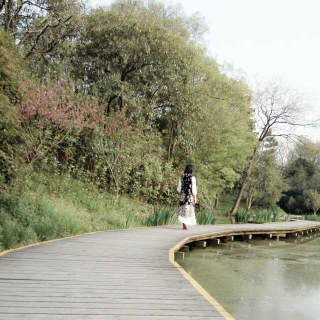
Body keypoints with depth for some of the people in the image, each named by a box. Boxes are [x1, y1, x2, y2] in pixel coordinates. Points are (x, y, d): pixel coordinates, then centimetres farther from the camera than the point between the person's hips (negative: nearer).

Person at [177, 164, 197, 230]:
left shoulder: (181, 177, 1)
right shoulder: (192, 178, -9)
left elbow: (179, 188, 2)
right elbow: (194, 189, -9)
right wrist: (195, 198, -2)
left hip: (182, 196, 3)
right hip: (190, 197, -3)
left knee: (182, 210, 11)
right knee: (188, 210, 4)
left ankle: (184, 225, 7)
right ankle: (185, 225, -2)